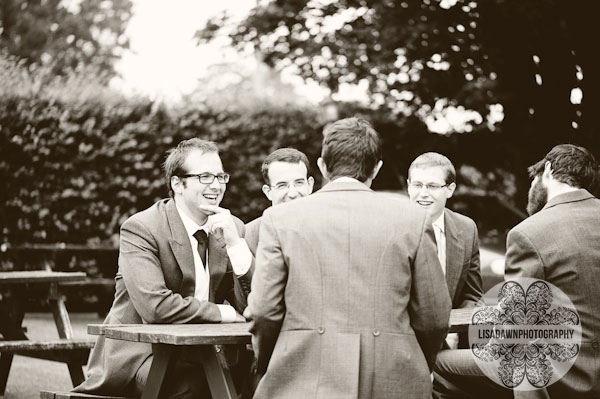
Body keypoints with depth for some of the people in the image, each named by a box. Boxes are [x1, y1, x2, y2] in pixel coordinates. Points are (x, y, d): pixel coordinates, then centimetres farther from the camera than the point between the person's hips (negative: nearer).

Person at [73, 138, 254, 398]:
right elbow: (154, 305, -24)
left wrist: (235, 244, -12)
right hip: (140, 352, -5)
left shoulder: (232, 228, 5)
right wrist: (221, 313, -16)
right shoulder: (140, 228, -11)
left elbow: (251, 306, -1)